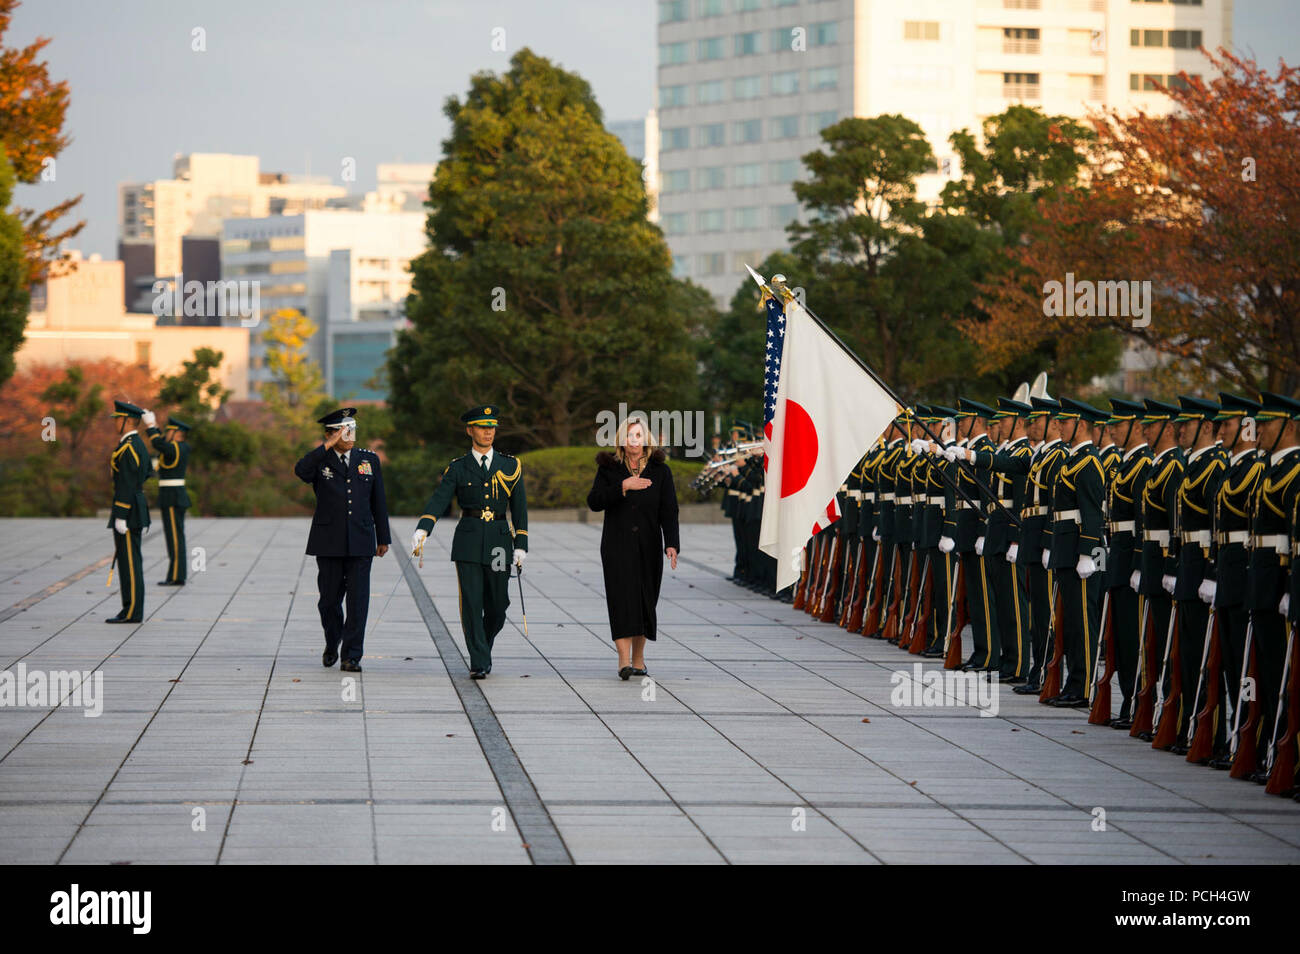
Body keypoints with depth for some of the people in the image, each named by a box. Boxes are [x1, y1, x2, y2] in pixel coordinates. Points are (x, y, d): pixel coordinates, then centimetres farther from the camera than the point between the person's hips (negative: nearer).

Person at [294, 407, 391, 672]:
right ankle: (332, 644, 31)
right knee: (329, 598, 6)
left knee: (358, 600, -6)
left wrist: (383, 538, 12)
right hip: (329, 542, -1)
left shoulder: (369, 459, 9)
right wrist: (327, 446, -21)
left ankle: (351, 657, -3)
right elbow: (301, 471, -22)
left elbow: (378, 501, 13)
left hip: (360, 542, 1)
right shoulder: (320, 460, 2)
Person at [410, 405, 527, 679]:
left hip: (499, 542, 2)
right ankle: (479, 663, -6)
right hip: (469, 541, -1)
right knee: (471, 603, -8)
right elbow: (438, 500, -8)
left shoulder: (510, 465, 9)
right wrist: (421, 530, -25)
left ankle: (484, 649, 30)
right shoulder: (458, 468, 5)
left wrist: (520, 546, 2)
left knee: (497, 605, 4)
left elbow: (519, 509, 9)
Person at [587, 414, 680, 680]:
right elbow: (594, 501, -6)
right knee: (622, 598, -13)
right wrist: (623, 486, -17)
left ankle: (638, 659, 16)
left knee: (645, 600, 5)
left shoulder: (660, 471, 5)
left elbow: (668, 511, -1)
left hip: (648, 547, 2)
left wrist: (672, 544, -13)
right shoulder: (609, 469, 4)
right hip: (617, 546, -2)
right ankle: (624, 660, -18)